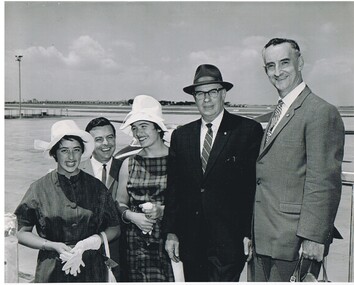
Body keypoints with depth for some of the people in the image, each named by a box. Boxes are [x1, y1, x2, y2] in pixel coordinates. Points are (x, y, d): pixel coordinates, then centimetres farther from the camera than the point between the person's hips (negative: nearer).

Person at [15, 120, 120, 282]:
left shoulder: (96, 187, -1)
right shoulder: (39, 188, -5)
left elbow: (114, 229, 2)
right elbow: (20, 232, -3)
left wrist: (90, 243, -13)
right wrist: (53, 246, -14)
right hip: (52, 272, -1)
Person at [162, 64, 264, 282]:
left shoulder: (249, 130, -2)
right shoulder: (181, 136, 10)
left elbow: (255, 186, -4)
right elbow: (173, 188, 11)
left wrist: (249, 234, -7)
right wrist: (171, 232, 7)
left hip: (229, 241, -4)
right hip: (191, 241, 4)